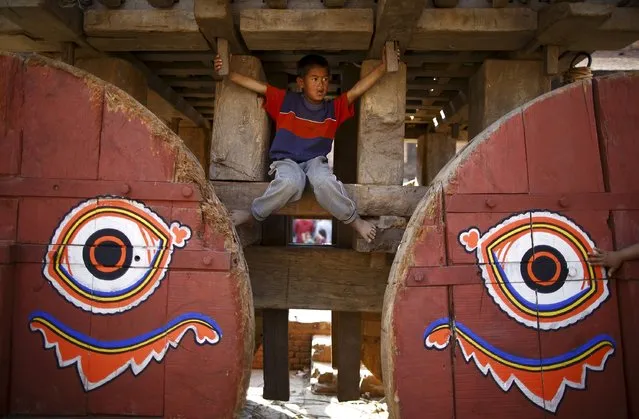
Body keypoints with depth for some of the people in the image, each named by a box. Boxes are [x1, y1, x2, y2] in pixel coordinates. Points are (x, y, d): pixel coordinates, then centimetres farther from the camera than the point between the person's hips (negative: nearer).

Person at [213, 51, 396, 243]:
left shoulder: (334, 108, 5)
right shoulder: (285, 101, 0)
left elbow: (358, 88, 1)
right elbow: (251, 83, -1)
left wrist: (383, 66, -8)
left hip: (315, 161, 2)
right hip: (286, 161, -1)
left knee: (324, 181, -36)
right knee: (291, 182, -39)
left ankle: (354, 220, -14)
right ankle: (253, 214, -15)